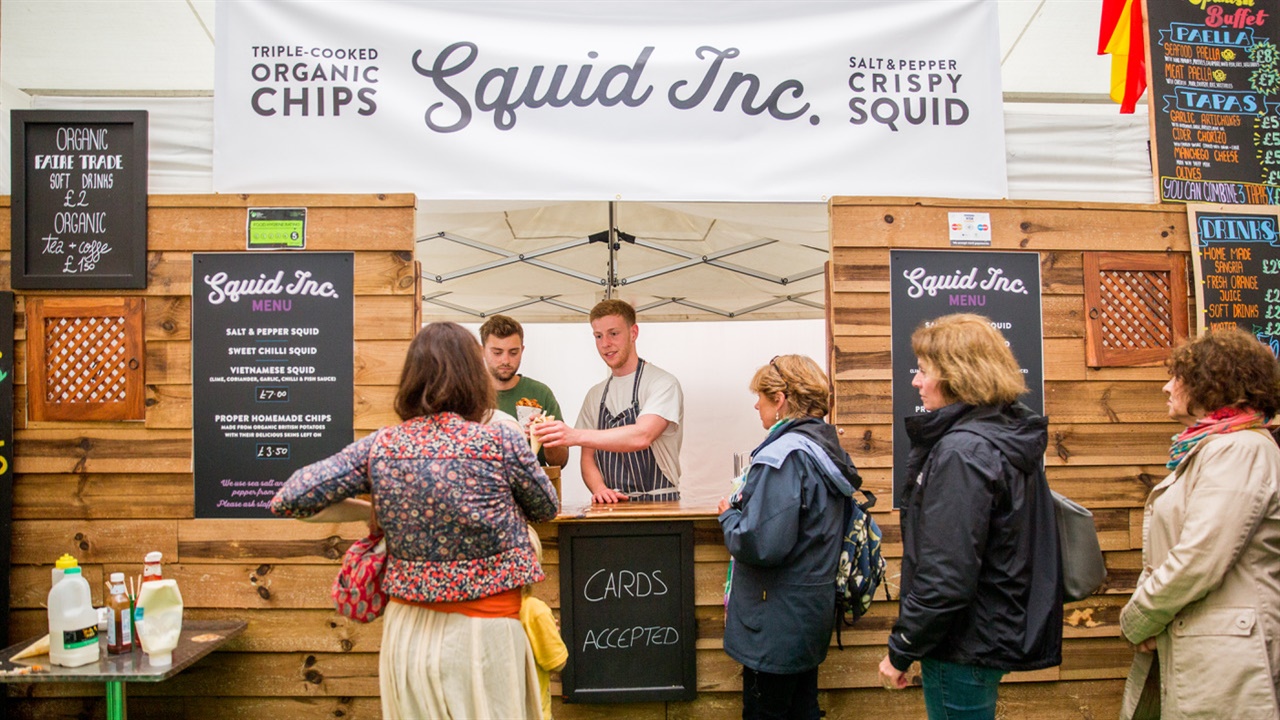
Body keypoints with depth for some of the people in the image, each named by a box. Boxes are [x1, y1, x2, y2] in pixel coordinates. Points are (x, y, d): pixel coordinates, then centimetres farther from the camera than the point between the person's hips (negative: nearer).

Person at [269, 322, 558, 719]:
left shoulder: (379, 446, -5)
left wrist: (370, 512, 9)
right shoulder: (502, 443, -13)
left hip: (408, 628, 3)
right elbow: (546, 510, 4)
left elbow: (288, 500, -2)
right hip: (483, 632, -3)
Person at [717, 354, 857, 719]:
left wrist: (729, 515, -8)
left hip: (776, 627, -9)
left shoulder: (783, 455, -21)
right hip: (814, 612, 9)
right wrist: (743, 508, 11)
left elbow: (760, 545, -28)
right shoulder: (828, 447, 8)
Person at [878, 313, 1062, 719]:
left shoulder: (963, 452, -23)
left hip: (966, 650, -10)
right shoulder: (1010, 438, 8)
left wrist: (900, 651, -16)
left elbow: (945, 579, -26)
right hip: (1001, 636, 10)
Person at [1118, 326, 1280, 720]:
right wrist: (1141, 619, 3)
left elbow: (1199, 560, -22)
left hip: (1222, 660, -9)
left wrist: (1136, 620, -9)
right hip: (1178, 652, 9)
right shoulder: (1208, 448, 18)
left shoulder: (1241, 450, -15)